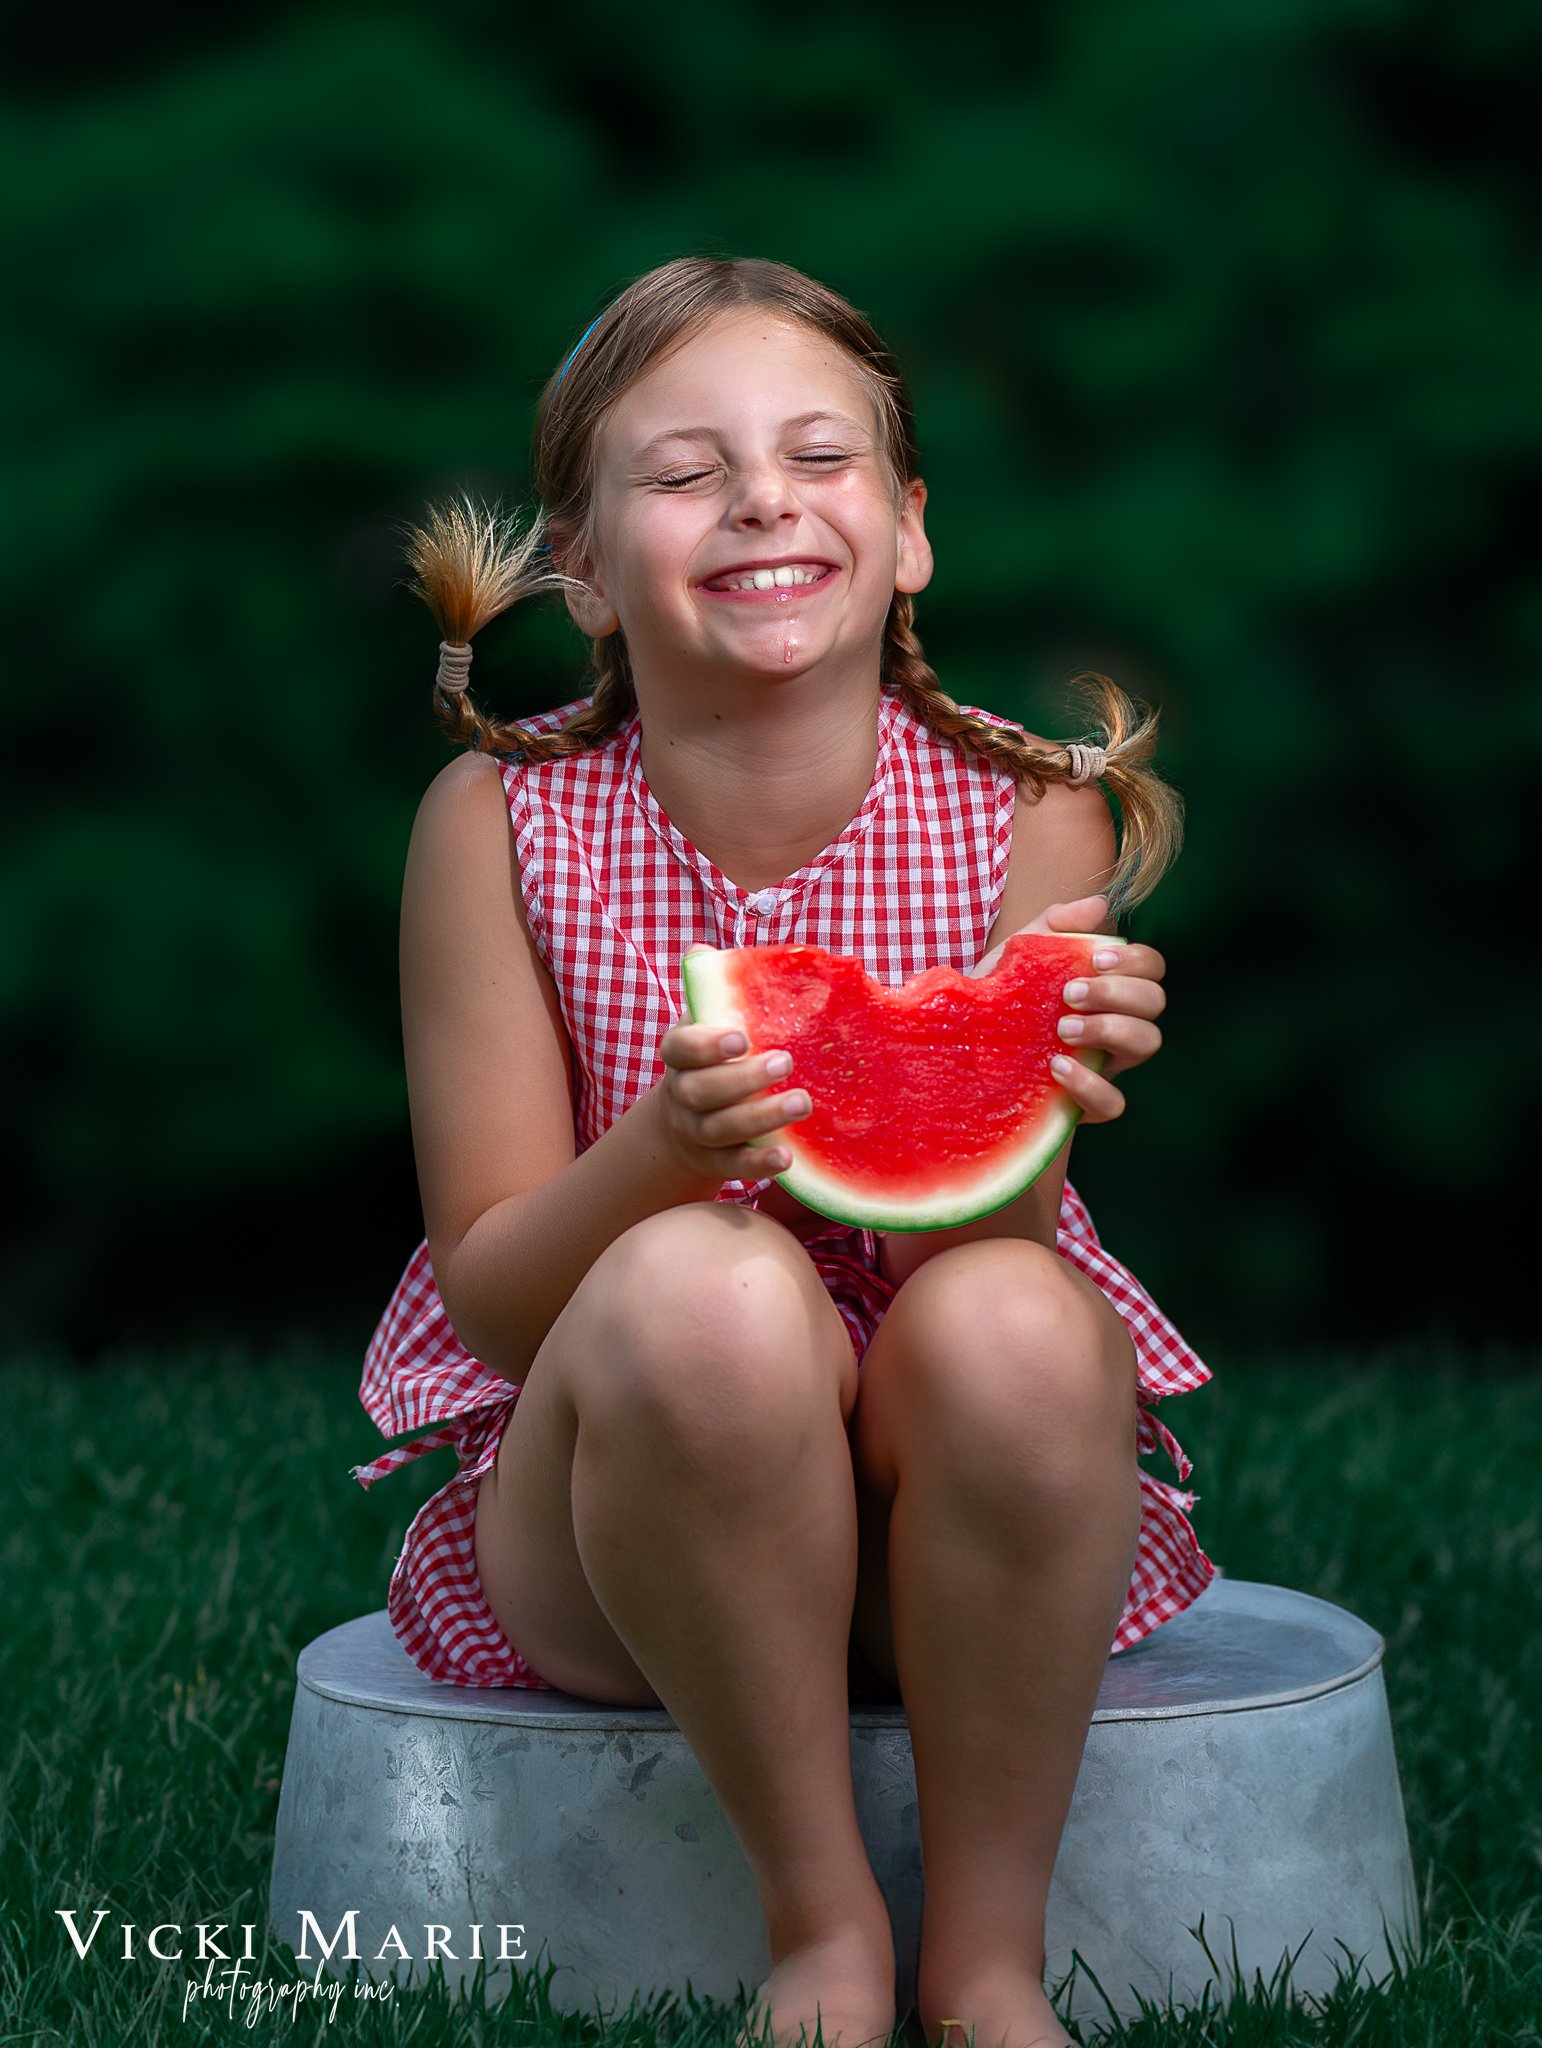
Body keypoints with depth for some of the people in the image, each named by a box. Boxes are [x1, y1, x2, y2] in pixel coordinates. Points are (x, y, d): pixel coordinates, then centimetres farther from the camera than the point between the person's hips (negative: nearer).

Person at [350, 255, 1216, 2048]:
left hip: (940, 1529, 1)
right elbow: (488, 1289, -9)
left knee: (1011, 1316, -32)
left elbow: (979, 1246, -11)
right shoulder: (502, 821, -9)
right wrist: (670, 1143, -31)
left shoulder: (1026, 818, -7)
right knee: (698, 1286, -33)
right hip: (595, 1524, -1)